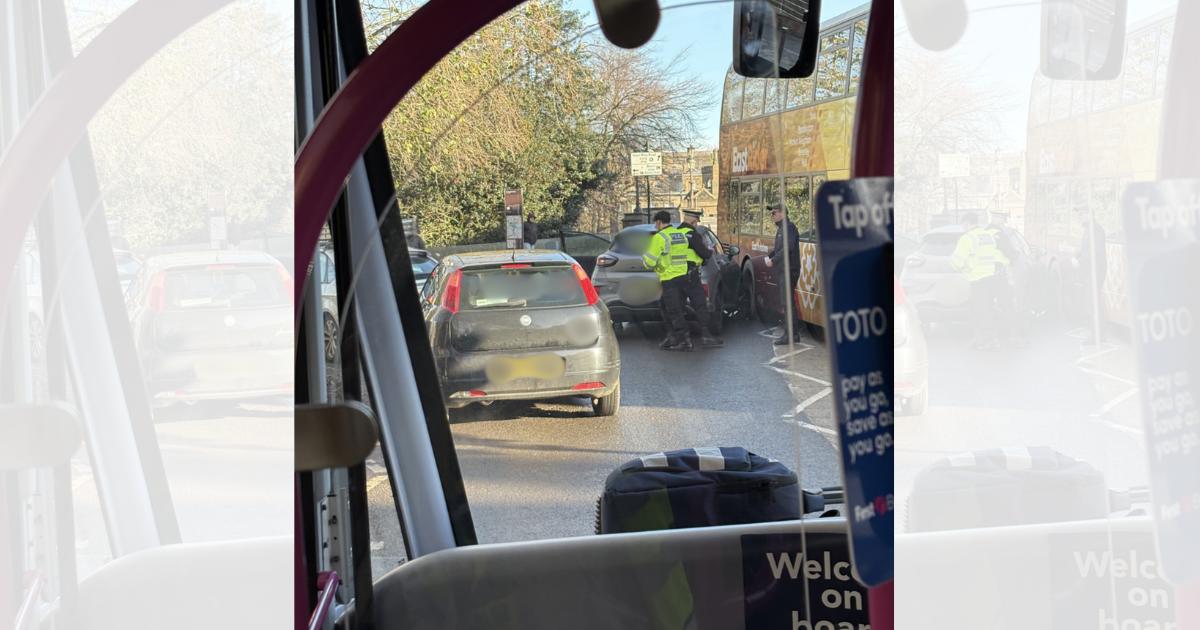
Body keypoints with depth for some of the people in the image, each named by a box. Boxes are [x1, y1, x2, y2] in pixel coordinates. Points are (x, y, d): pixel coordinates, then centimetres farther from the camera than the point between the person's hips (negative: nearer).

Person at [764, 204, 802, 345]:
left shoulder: (788, 227, -14)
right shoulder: (781, 228, 18)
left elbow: (788, 248, -25)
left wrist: (773, 260, -21)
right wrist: (769, 256, 6)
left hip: (789, 270, -10)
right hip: (783, 270, 10)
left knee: (786, 302, -10)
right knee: (787, 302, 14)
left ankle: (790, 334, -9)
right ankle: (794, 332, 21)